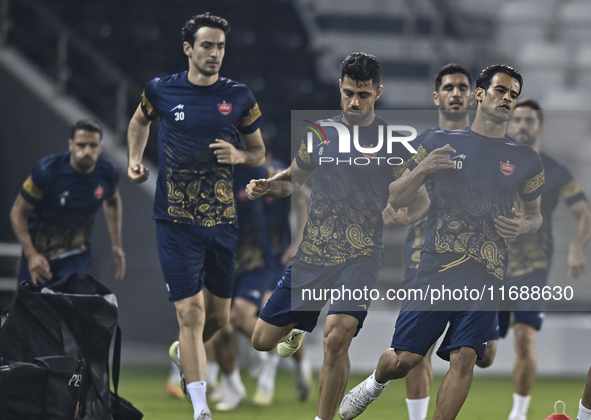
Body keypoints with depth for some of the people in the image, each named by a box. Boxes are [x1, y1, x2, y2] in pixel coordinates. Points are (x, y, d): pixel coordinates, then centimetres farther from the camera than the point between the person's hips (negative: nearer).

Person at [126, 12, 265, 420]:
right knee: (191, 313, -12)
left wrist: (239, 155, -10)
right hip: (177, 221, -3)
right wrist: (135, 159, 8)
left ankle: (183, 353, 46)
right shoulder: (161, 91, -1)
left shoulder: (239, 96, 2)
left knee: (219, 316, 13)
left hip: (222, 219, 3)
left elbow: (259, 151, 12)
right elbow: (140, 121, 22)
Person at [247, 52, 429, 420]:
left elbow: (421, 200, 2)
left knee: (337, 336, -26)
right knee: (263, 340, 5)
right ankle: (296, 331, 42)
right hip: (311, 254, 4)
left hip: (360, 256, -4)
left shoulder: (392, 141, -1)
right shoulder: (321, 132, 7)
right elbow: (294, 178, 21)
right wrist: (268, 186, -1)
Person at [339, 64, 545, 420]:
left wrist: (524, 225, -2)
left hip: (486, 274, 0)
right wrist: (422, 169, -9)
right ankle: (376, 383, 34)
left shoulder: (526, 159, 10)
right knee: (402, 360, -2)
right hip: (436, 268, 0)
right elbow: (396, 199, 10)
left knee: (464, 357, -14)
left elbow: (535, 214, 22)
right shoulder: (441, 142, 8)